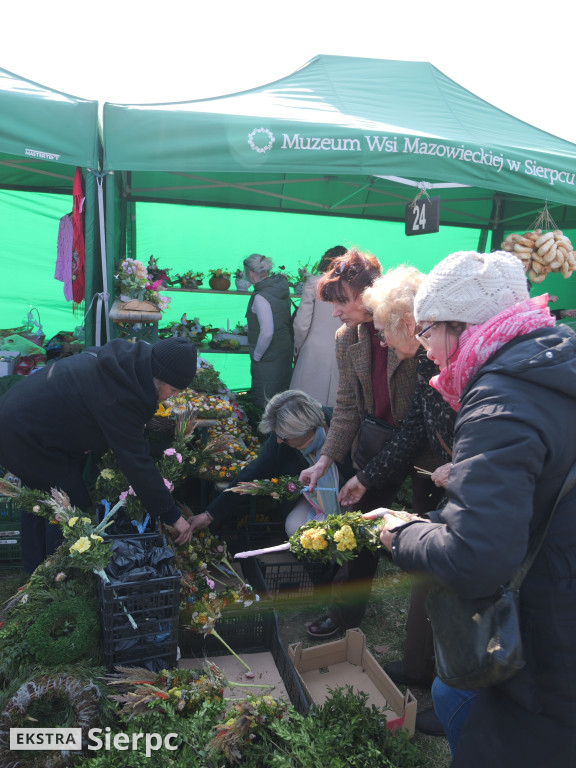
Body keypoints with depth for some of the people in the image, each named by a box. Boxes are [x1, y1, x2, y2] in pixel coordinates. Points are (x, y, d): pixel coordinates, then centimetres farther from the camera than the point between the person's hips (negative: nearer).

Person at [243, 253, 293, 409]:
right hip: (285, 354, 9)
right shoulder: (282, 286, 4)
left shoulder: (260, 297, -22)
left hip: (268, 360, -9)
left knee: (263, 404, 5)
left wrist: (257, 355, -13)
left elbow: (267, 332, -29)